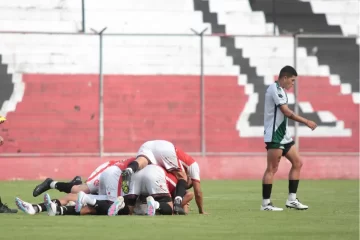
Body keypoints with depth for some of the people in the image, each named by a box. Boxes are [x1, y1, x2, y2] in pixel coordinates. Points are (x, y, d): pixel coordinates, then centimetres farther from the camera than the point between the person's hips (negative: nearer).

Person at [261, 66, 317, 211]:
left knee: (297, 163, 9)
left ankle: (292, 200, 11)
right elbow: (286, 112, -20)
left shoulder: (279, 90, 17)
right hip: (274, 136, -10)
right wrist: (306, 122, -17)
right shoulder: (275, 89, -14)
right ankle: (266, 203, -4)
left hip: (283, 135, 10)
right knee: (272, 169, -8)